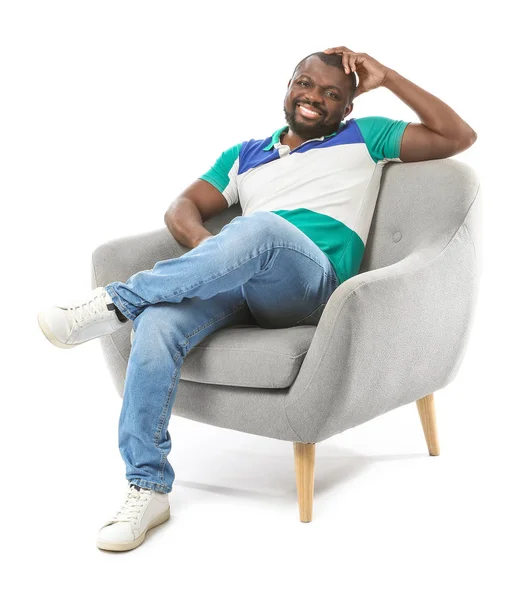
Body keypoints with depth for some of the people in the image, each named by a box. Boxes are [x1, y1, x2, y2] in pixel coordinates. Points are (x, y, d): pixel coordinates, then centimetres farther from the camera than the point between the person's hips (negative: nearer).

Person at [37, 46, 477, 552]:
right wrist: (207, 248, -5)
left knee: (262, 228, -39)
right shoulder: (245, 155, 30)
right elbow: (181, 209, 20)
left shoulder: (364, 139, 23)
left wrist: (387, 77, 14)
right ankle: (147, 489, -22)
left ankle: (117, 301, -32)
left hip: (309, 286, -3)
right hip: (235, 284, 3)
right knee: (156, 323, -30)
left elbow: (458, 137, 15)